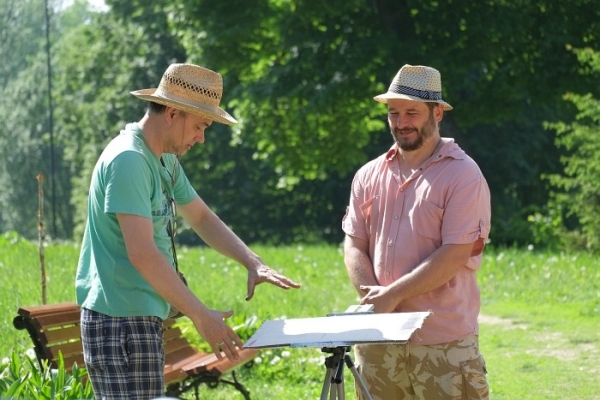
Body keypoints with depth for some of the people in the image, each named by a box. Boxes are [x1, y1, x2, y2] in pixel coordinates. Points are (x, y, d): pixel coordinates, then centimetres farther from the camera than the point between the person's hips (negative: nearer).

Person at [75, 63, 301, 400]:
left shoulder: (165, 159, 13)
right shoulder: (128, 160, -18)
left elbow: (202, 218, 23)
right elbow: (142, 253, -25)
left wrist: (254, 264, 8)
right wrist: (201, 316, -24)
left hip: (144, 319, 10)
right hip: (120, 321, -10)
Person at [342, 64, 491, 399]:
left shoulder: (463, 175, -5)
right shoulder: (370, 176, 12)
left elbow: (454, 256, -13)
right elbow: (354, 246, 9)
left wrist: (393, 295, -15)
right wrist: (372, 297, -9)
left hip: (444, 343, -5)